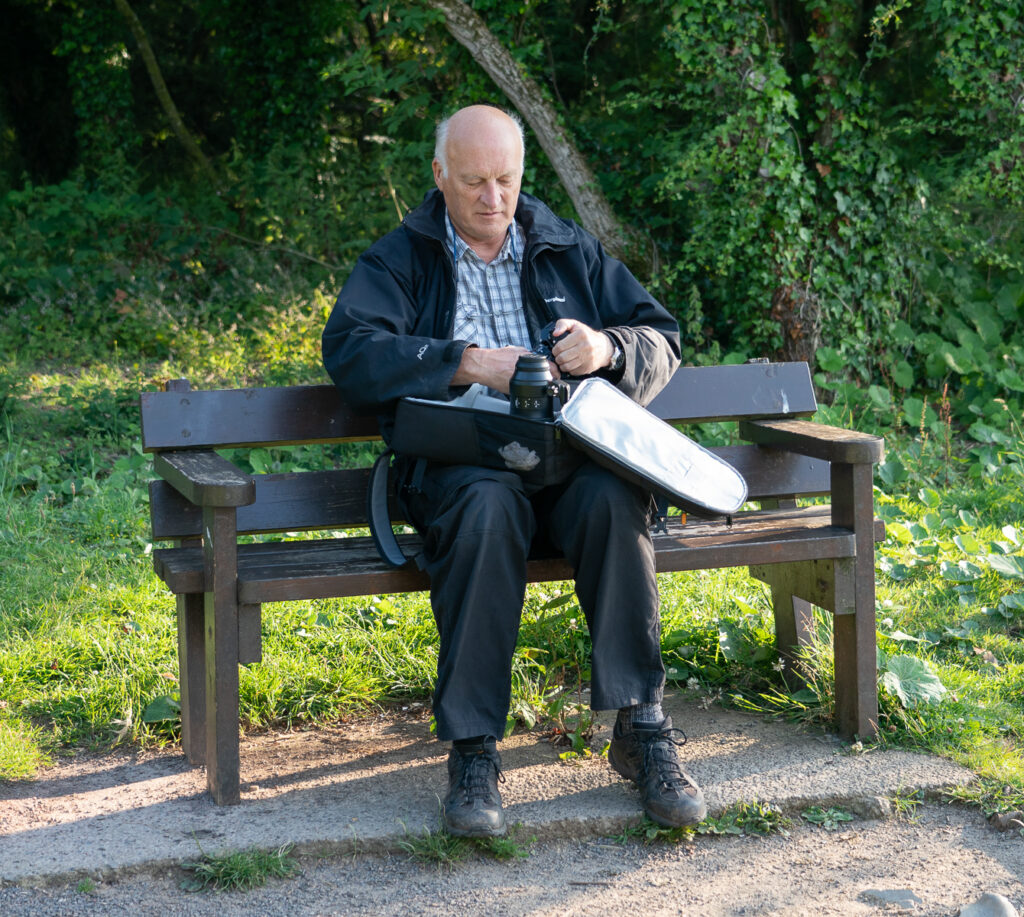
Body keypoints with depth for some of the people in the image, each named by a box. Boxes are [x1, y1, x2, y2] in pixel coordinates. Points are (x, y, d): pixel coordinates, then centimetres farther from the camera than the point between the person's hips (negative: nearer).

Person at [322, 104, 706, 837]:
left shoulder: (570, 251, 20)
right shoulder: (399, 260, 12)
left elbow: (662, 339, 17)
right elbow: (351, 350, -6)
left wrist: (607, 348, -7)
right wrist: (466, 363, -17)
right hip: (461, 462, -2)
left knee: (611, 499, -33)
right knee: (488, 507, -37)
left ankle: (643, 730, -28)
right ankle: (473, 750, -33)